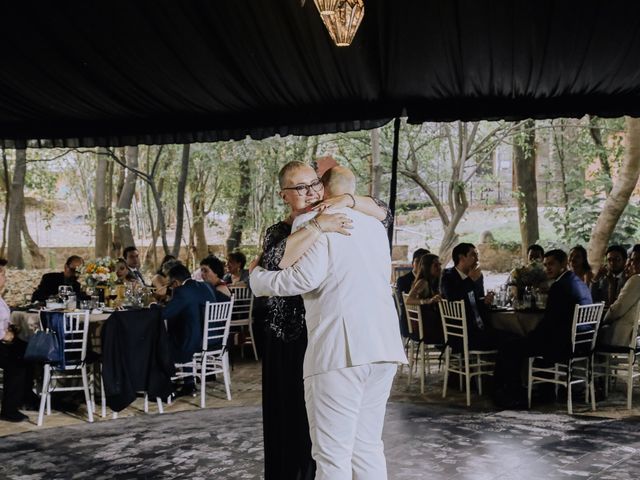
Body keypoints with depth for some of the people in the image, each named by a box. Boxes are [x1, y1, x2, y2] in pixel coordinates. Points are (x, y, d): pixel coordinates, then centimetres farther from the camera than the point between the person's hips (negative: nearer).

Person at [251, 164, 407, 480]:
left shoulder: (313, 221, -1)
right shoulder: (375, 226, 21)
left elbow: (308, 276, -13)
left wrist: (258, 278, 2)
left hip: (340, 350, -7)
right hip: (383, 347, 7)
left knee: (333, 455, -2)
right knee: (368, 447, 15)